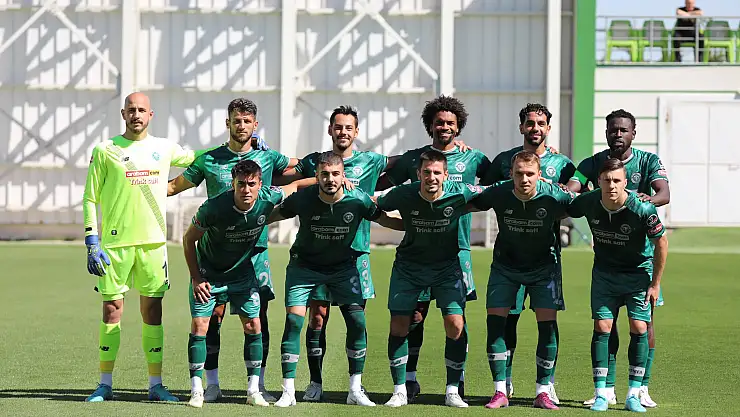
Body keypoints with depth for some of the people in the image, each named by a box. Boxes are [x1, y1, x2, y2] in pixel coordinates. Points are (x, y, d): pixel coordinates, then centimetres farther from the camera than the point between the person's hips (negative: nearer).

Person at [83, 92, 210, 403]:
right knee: (111, 310, 0)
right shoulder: (105, 151, 1)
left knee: (152, 311, 4)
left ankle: (156, 385, 9)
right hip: (115, 242, -2)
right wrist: (92, 244, -5)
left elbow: (192, 157, 29)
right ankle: (105, 385, 9)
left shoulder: (164, 149, 9)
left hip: (153, 242, 2)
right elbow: (90, 199, 1)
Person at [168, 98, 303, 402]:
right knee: (213, 314, -3)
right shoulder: (210, 160, 4)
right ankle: (212, 385, 6)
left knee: (258, 315, -1)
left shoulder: (267, 157, 6)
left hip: (255, 250, 1)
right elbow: (175, 185, 12)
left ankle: (258, 385, 7)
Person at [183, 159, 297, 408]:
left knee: (253, 325, -2)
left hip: (242, 270, 3)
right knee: (199, 325, -9)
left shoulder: (269, 198, -22)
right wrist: (196, 278, -13)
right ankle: (196, 391, 0)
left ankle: (253, 390, 7)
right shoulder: (214, 207, -31)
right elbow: (189, 239, -14)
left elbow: (295, 187, 3)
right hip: (208, 271, -3)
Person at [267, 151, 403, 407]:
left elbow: (385, 220, -2)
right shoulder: (302, 199, -20)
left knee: (357, 321, -8)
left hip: (344, 266, 1)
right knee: (293, 320, -12)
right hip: (305, 265, -1)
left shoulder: (358, 200, -19)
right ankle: (288, 392, -3)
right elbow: (271, 216, -3)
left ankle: (355, 390, 6)